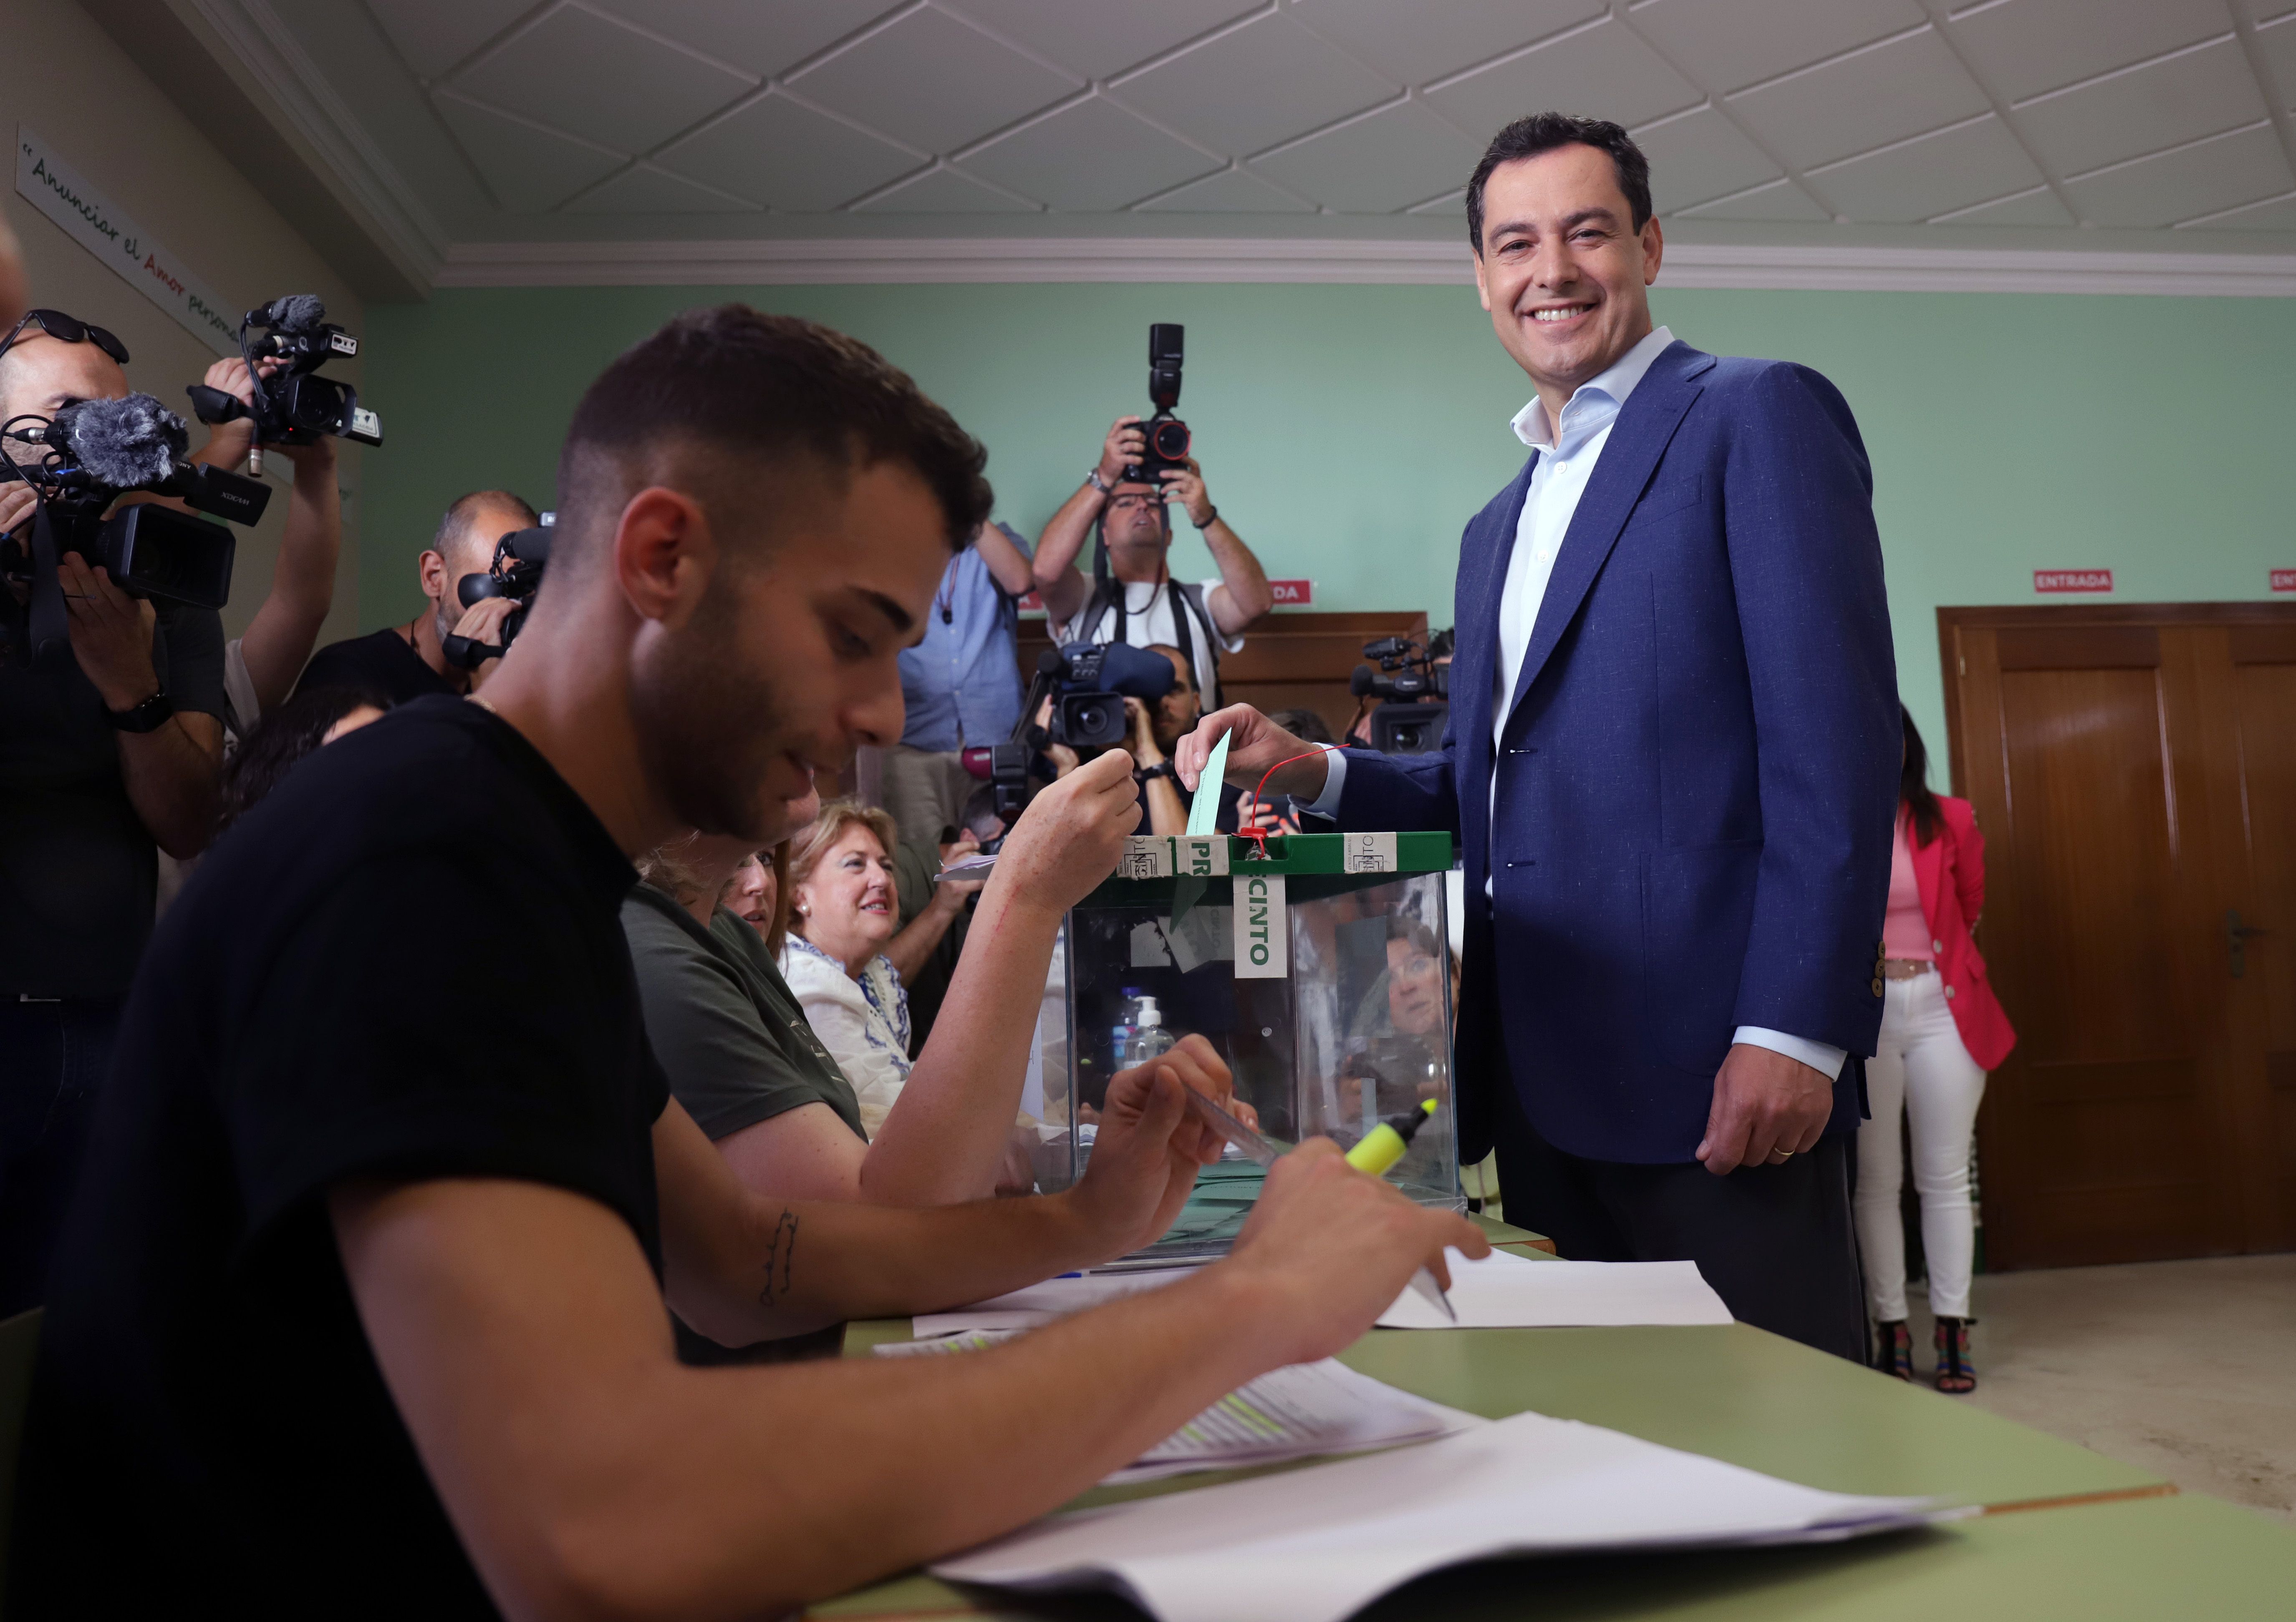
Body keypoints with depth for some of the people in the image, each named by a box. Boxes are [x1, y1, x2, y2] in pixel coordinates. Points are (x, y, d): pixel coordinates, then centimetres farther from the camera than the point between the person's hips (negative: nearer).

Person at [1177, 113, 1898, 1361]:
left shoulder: (1758, 417, -2)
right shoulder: (1497, 528, 21)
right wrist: (1312, 772, 5)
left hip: (1715, 1068, -7)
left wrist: (1794, 1033, -19)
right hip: (1541, 1081, 7)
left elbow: (1836, 742, -12)